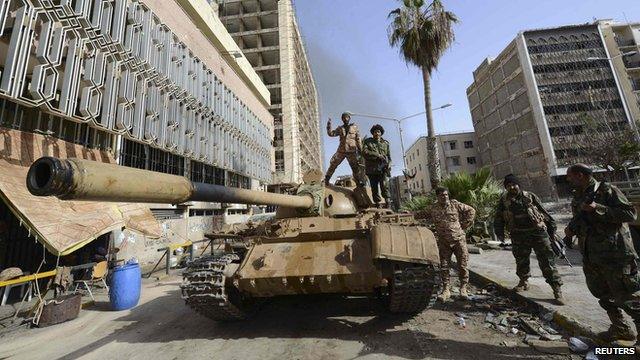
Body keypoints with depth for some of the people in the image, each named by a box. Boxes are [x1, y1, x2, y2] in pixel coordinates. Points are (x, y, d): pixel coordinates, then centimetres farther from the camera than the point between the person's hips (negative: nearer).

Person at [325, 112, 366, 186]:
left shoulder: (354, 127, 7)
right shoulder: (340, 128, 11)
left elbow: (358, 139, 7)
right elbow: (331, 133, 2)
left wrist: (360, 150, 2)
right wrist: (329, 125, -10)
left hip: (352, 151, -1)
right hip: (341, 151, 2)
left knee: (356, 168, 2)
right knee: (333, 164, 0)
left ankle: (360, 184, 12)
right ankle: (326, 180, 12)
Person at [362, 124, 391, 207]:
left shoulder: (385, 143, 17)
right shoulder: (367, 141, 12)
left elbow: (389, 156, 15)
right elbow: (364, 152, -5)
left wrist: (388, 165, -5)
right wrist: (378, 155, -12)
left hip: (383, 169, 0)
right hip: (372, 169, 0)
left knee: (384, 185, -17)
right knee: (374, 188, 2)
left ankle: (387, 201, -5)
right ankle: (378, 204, 9)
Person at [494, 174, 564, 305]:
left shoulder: (530, 197, -1)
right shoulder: (504, 200, 2)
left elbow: (544, 212, 7)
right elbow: (498, 218, 7)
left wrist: (552, 228, 7)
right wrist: (499, 232, 0)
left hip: (538, 232, -2)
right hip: (518, 236, 2)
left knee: (547, 262, -1)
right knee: (521, 261, 14)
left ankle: (557, 289, 9)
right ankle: (524, 282, 34)